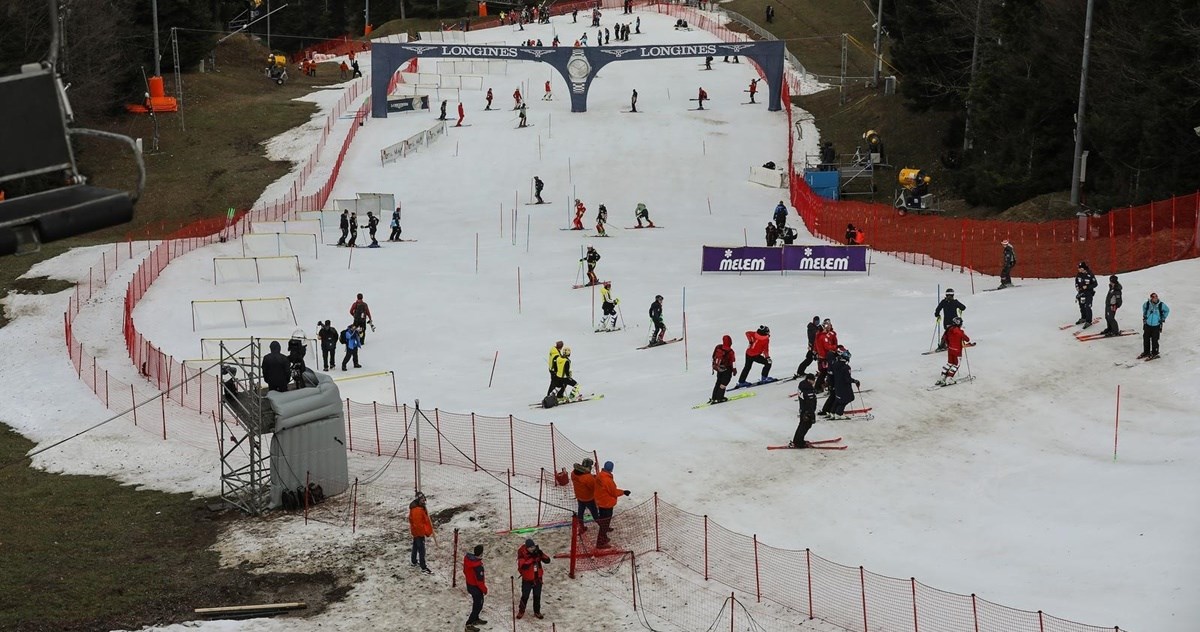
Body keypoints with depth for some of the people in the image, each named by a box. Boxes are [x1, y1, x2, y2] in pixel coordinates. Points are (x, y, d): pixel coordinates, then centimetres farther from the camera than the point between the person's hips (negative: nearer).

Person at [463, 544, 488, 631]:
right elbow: (480, 580, -26)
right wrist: (484, 589, -10)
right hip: (476, 587, -9)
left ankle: (475, 619, 46)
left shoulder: (467, 558, -10)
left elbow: (465, 571, 6)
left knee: (478, 602, 28)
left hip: (469, 584, 9)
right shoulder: (478, 566, -35)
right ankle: (469, 625, 12)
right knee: (478, 605, 7)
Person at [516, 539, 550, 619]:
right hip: (527, 579, -3)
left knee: (537, 596, 14)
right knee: (525, 596, 7)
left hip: (537, 578, 3)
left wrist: (541, 555, -28)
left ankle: (537, 612, 30)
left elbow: (547, 560, -9)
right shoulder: (522, 555, -18)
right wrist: (532, 558, -37)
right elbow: (523, 566, -33)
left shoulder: (537, 552, -6)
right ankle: (521, 611, 27)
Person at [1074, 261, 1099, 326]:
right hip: (1081, 292, 7)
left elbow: (1095, 284, -13)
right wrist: (1077, 286, -2)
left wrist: (1087, 287, -23)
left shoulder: (1090, 275, -20)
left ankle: (1088, 321, -3)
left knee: (1087, 307, -10)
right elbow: (1076, 281, 17)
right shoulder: (1079, 274, -2)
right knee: (1082, 306, 19)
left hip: (1088, 293, -7)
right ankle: (1083, 318, 39)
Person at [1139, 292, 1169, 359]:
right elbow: (1144, 307, 16)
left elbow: (1167, 310, 8)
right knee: (1146, 339, 10)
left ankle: (1154, 353, 13)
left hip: (1156, 326, -2)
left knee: (1154, 340, 0)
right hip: (1147, 324, 2)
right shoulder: (1147, 304, -10)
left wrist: (1163, 318, 6)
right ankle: (1146, 352, 26)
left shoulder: (1161, 305, -13)